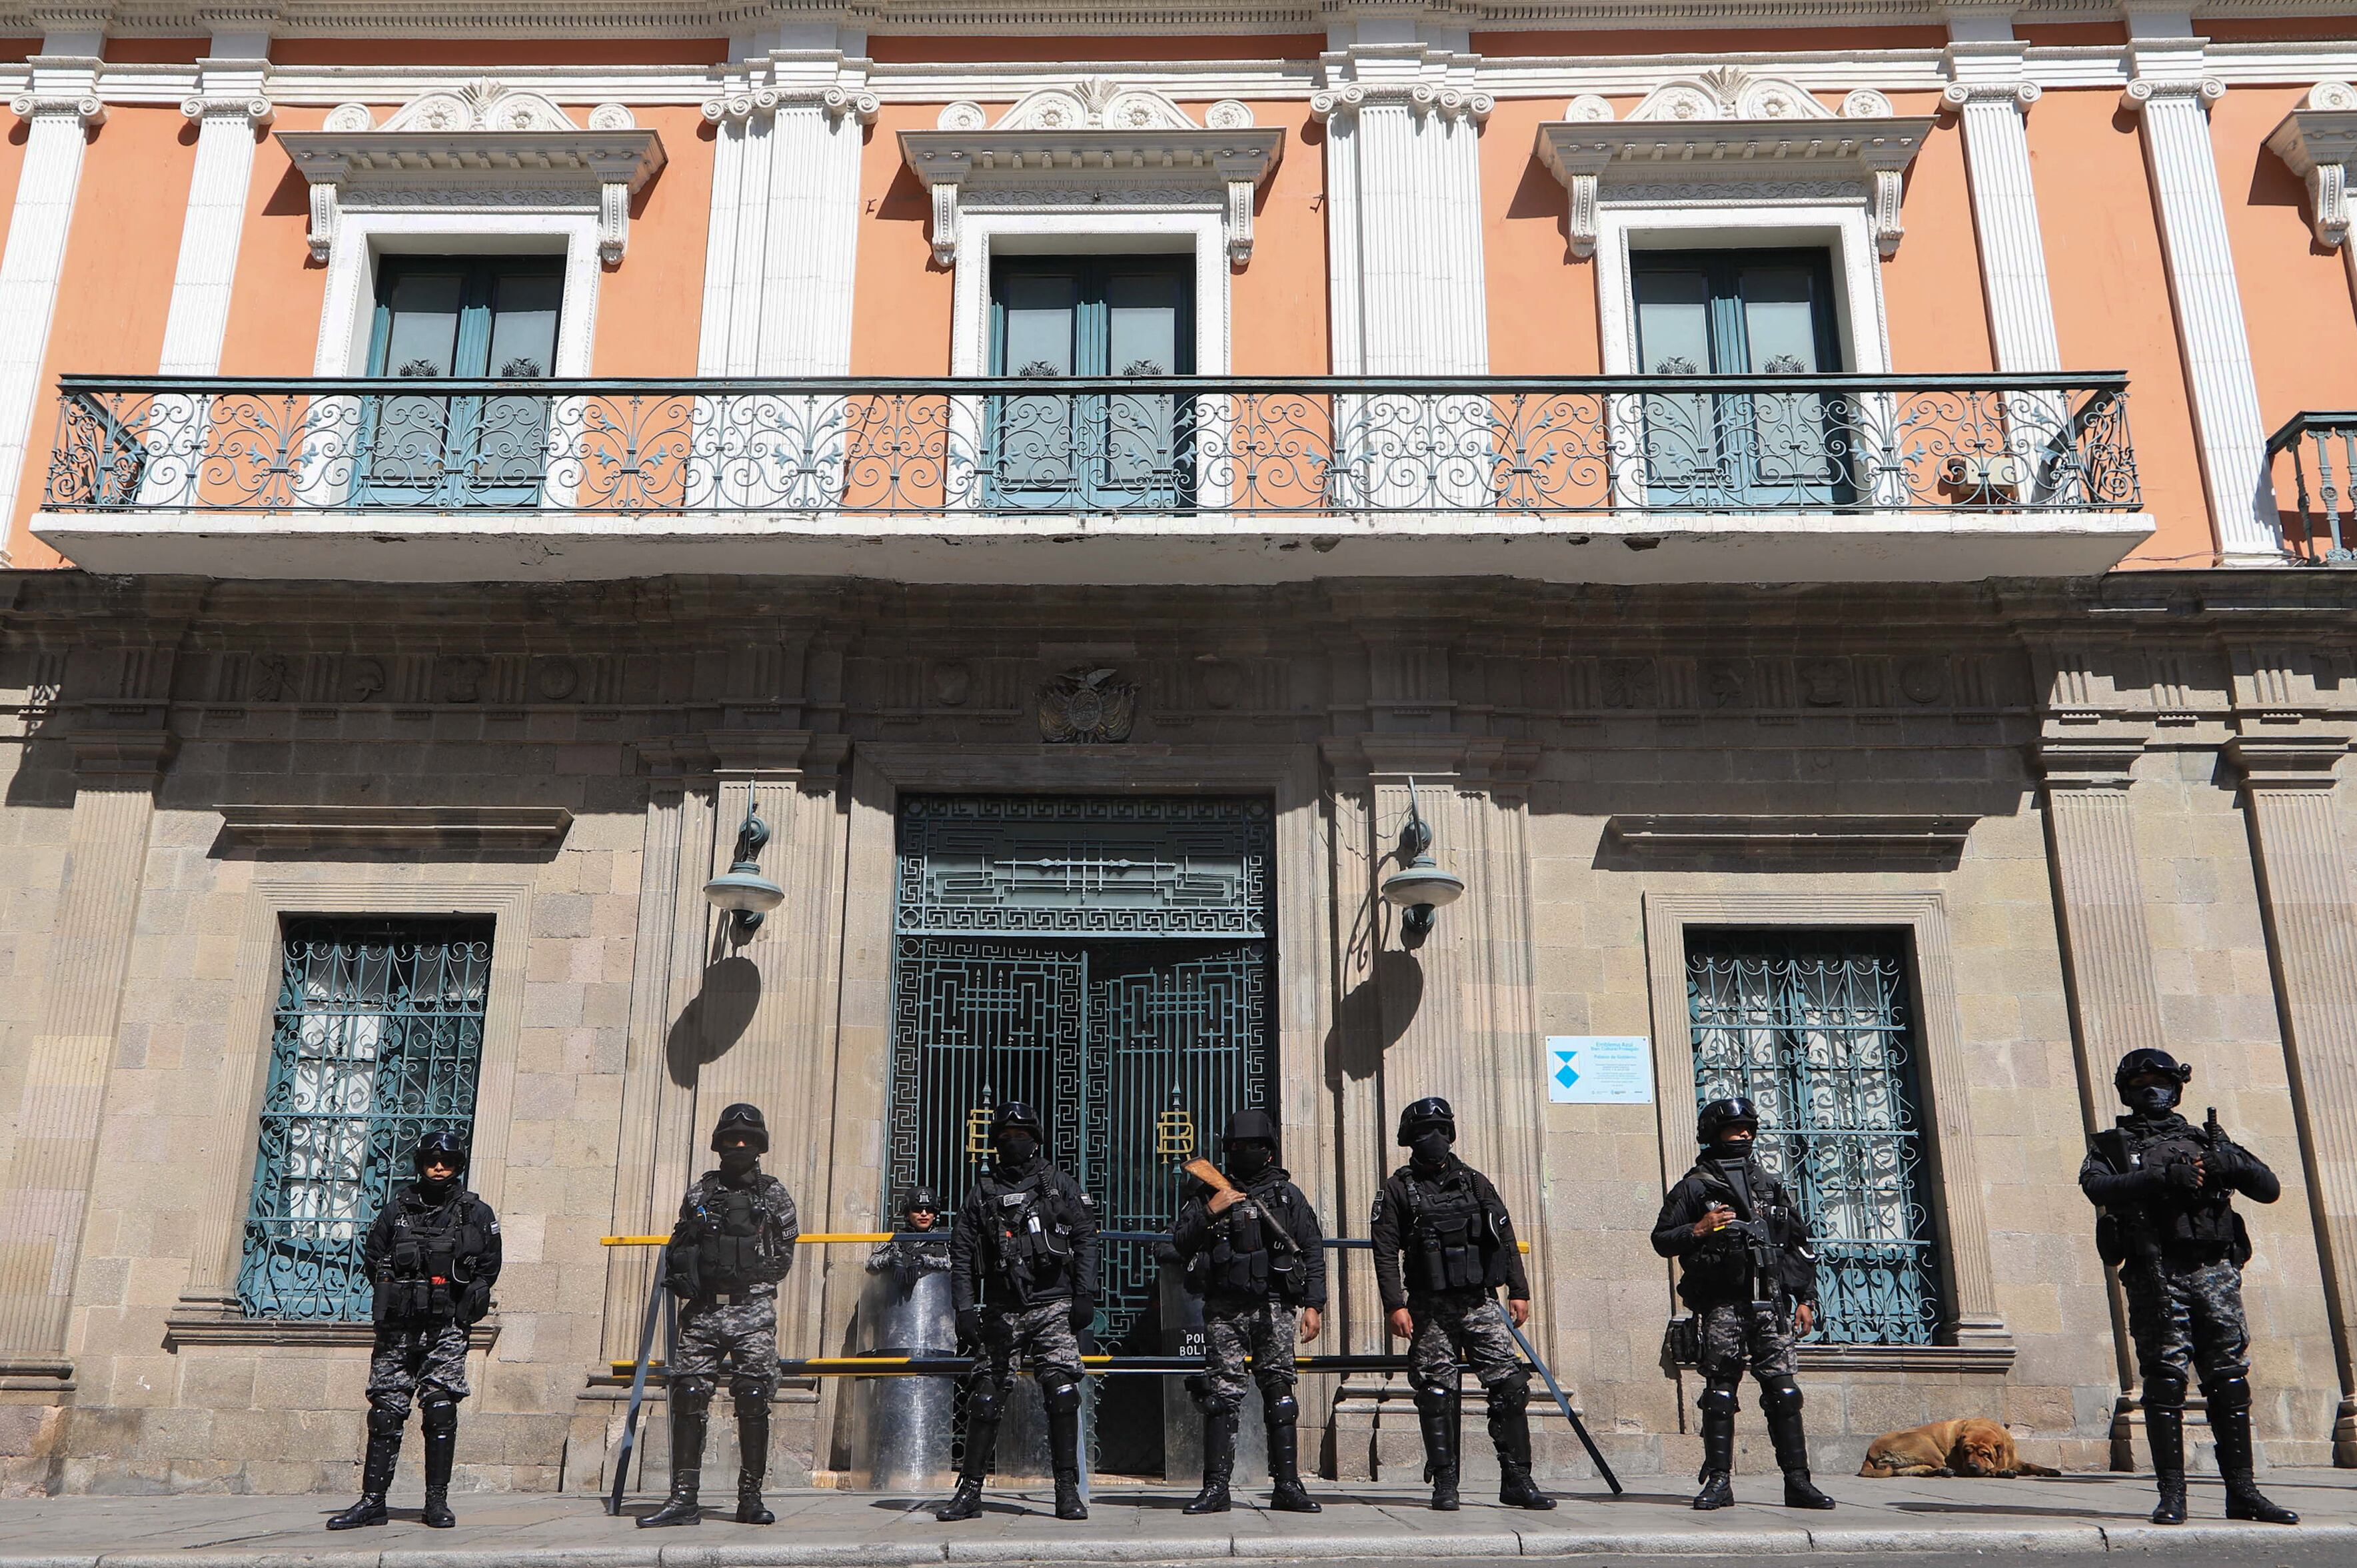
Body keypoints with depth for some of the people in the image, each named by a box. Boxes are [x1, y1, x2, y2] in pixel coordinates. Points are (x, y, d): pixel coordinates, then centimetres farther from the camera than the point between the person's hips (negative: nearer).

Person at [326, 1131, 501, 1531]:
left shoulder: (476, 1214, 6)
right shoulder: (396, 1210, 8)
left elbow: (489, 1269, 10)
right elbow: (371, 1261, 14)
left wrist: (461, 1302, 3)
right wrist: (399, 1294, 6)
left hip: (446, 1331, -1)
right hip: (397, 1329, 1)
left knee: (441, 1411, -4)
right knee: (386, 1412, 1)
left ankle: (437, 1501, 3)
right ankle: (373, 1500, 7)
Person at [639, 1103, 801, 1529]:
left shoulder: (774, 1194, 8)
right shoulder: (701, 1191, 12)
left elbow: (783, 1257, 8)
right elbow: (677, 1248, 19)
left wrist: (751, 1274, -4)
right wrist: (682, 1274, 2)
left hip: (753, 1312, -2)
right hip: (703, 1311, 2)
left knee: (754, 1403, -2)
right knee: (689, 1398, -3)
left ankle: (751, 1500, 7)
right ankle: (683, 1499, 3)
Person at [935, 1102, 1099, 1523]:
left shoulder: (1060, 1185, 10)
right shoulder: (982, 1193, 13)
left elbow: (1086, 1239, 6)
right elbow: (961, 1255, 10)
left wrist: (1085, 1295, -3)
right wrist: (965, 1309, 0)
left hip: (1053, 1308, -1)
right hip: (1001, 1311, 1)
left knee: (1062, 1395, -10)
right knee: (985, 1398, 0)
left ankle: (1068, 1491, -2)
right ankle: (970, 1490, 11)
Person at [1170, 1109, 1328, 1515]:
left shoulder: (1288, 1195, 13)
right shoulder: (1210, 1194, 13)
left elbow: (1313, 1252, 10)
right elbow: (1180, 1243, 7)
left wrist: (1313, 1305, 2)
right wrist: (1209, 1213, -7)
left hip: (1274, 1308, 0)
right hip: (1224, 1310, 0)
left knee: (1281, 1393, -2)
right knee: (1222, 1394, -4)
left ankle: (1287, 1486, 3)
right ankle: (1216, 1488, -1)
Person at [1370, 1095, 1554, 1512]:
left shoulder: (1474, 1182, 13)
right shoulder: (1399, 1189, 3)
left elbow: (1506, 1239, 14)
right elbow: (1386, 1252, -2)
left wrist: (1519, 1291, 7)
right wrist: (1395, 1305, -11)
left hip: (1480, 1303, 2)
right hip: (1430, 1309, -2)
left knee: (1511, 1385, -5)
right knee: (1436, 1395, 0)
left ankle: (1516, 1481, 3)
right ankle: (1444, 1484, 10)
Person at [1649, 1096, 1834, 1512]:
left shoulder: (1771, 1185, 17)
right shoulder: (1694, 1188, 5)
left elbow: (1800, 1244, 20)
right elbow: (1662, 1239, 4)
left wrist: (1805, 1299, 13)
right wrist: (1698, 1230, -13)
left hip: (1770, 1303, 3)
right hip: (1721, 1304, -3)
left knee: (1783, 1391, -1)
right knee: (1720, 1393, -2)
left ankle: (1798, 1482, 3)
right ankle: (1718, 1482, 3)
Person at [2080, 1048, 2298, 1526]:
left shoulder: (2208, 1140, 19)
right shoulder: (2110, 1145, 11)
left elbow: (2270, 1188, 13)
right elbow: (2098, 1187, -9)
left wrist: (2231, 1166, -8)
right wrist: (2162, 1178, -21)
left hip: (2216, 1273, 3)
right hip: (2157, 1276, -3)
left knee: (2230, 1383, 4)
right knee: (2165, 1383, -5)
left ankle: (2242, 1492, 11)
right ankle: (2171, 1496, -2)